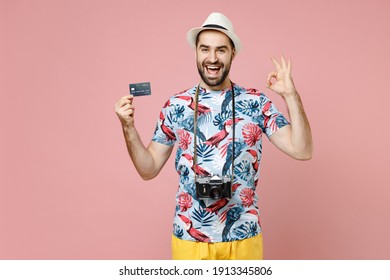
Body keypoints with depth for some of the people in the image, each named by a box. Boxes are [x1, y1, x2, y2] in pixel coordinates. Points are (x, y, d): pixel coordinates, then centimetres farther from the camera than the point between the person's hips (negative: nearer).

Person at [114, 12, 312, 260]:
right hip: (189, 236, 1)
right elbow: (149, 169, 2)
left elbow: (302, 151, -10)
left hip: (242, 236, 0)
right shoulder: (176, 106, -1)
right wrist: (129, 128, -11)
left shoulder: (257, 103, -4)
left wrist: (291, 95, -17)